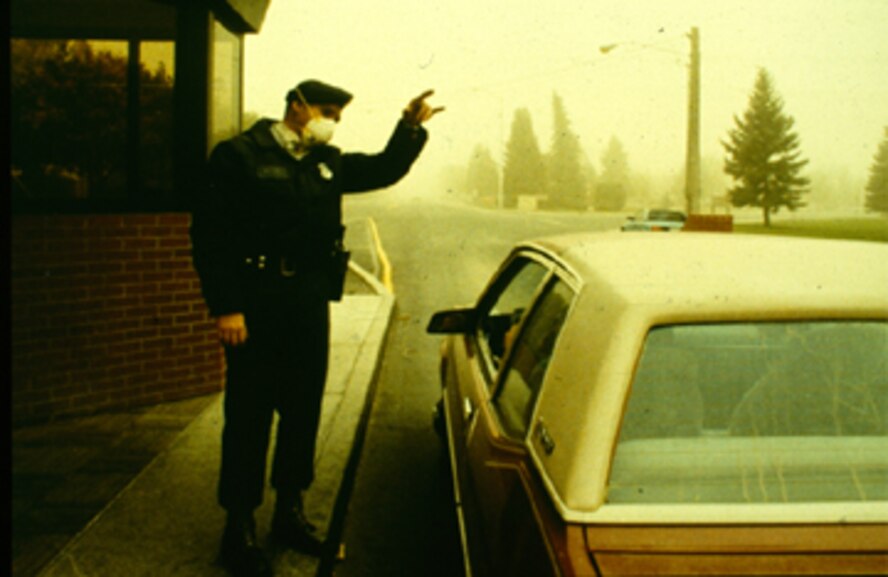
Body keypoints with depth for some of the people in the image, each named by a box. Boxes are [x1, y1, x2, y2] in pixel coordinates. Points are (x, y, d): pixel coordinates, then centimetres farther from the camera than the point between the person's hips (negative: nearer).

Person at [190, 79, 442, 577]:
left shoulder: (327, 162, 14)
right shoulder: (239, 156, -6)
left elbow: (383, 170, 21)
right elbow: (210, 234, -11)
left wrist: (411, 127, 4)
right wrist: (225, 308, -17)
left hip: (311, 303, 6)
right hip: (256, 306, -6)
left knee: (303, 410, 13)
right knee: (249, 415, 1)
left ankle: (290, 512, 28)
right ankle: (239, 527, 14)